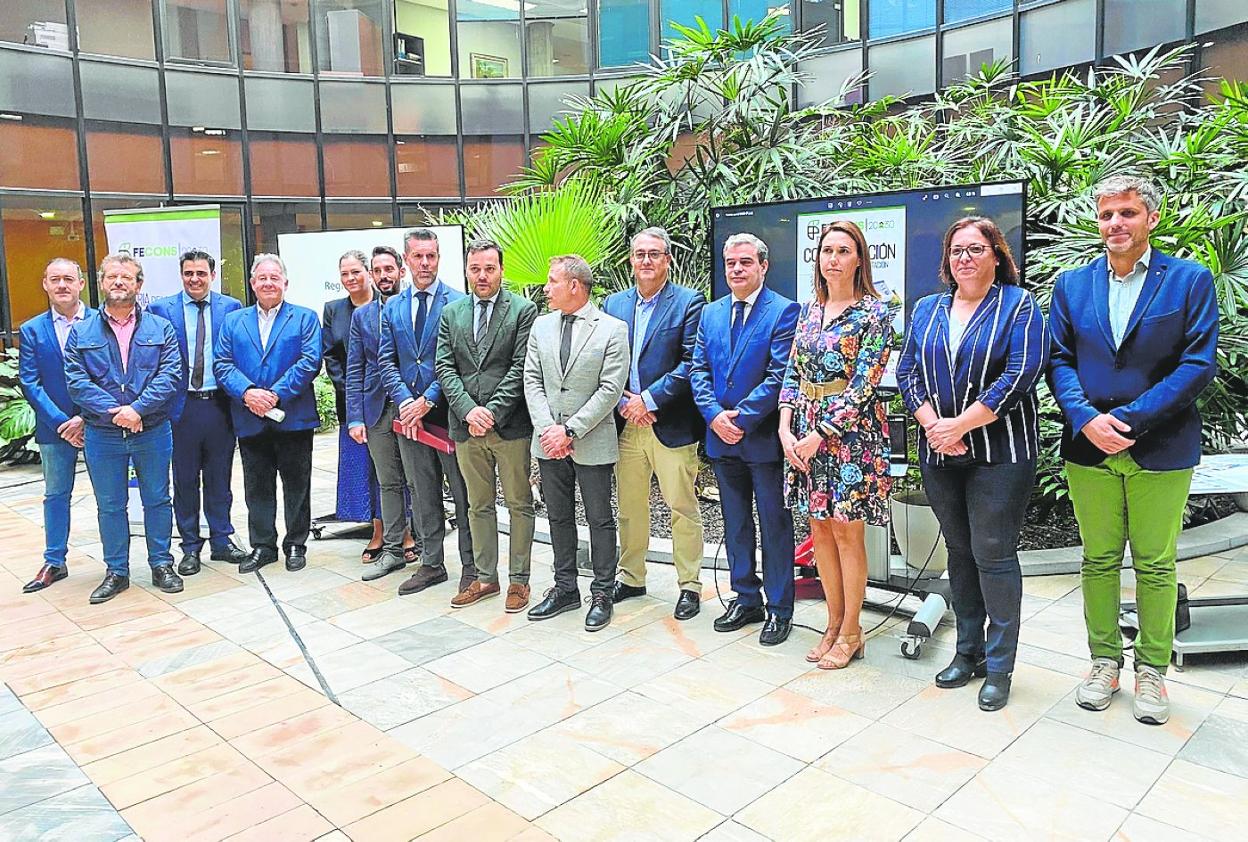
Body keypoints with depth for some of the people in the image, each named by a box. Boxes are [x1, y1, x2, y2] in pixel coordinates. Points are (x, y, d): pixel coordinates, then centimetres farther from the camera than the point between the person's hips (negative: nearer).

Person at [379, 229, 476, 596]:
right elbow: (387, 361, 7)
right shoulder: (392, 307, 11)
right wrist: (405, 402, -8)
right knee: (423, 494, 14)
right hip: (410, 415, 5)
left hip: (448, 412, -5)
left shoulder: (458, 302, -5)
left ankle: (471, 566, 14)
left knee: (463, 493, 3)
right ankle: (431, 564, 25)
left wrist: (428, 400, -15)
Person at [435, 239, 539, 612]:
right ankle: (485, 577, 24)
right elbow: (444, 367, 4)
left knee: (519, 505, 5)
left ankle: (518, 580, 16)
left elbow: (521, 368, -9)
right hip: (466, 426, 4)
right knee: (478, 506, 13)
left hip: (511, 426, -4)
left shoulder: (523, 310, -2)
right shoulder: (451, 313, 10)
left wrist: (492, 412, -15)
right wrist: (468, 410, -10)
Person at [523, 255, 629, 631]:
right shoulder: (541, 325, 8)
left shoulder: (612, 329, -8)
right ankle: (565, 589, 28)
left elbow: (610, 389, -12)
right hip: (549, 441, 5)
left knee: (599, 519, 5)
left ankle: (602, 594, 17)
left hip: (591, 441, -5)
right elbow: (532, 381, 5)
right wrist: (547, 429, -9)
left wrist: (570, 431, -15)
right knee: (559, 517, 14)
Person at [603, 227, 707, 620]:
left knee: (683, 508, 3)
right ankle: (631, 578, 29)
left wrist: (648, 400, -15)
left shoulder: (689, 303, -3)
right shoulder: (613, 304, 11)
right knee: (629, 508, 14)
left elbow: (691, 363, -11)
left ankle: (689, 585, 16)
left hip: (672, 425, -4)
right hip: (625, 424, 5)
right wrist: (622, 402, -7)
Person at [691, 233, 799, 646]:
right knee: (735, 523, 15)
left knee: (775, 525, 5)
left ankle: (779, 608, 16)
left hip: (764, 437, -6)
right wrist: (714, 415, -9)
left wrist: (741, 418, -17)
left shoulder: (784, 311, -8)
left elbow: (779, 375, -15)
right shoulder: (710, 313, 10)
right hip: (722, 439, 6)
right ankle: (746, 599, 29)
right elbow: (698, 370, 6)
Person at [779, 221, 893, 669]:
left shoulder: (874, 312, -7)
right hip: (803, 433, 6)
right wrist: (786, 429, -5)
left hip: (850, 431, -6)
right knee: (819, 529, 11)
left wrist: (818, 435, -16)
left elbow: (863, 385, -14)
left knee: (847, 531, 2)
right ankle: (834, 624, 24)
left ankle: (851, 633, 16)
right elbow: (792, 375, 9)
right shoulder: (809, 310, 11)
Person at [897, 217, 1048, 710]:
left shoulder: (1018, 305, -1)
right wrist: (933, 425, -11)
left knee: (993, 554, -2)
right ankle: (968, 651, 26)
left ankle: (999, 666, 11)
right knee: (959, 552, 13)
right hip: (938, 452, 5)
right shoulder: (927, 310, 13)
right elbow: (908, 373, 6)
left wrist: (960, 425, -17)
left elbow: (1022, 373, -13)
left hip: (1000, 451, -5)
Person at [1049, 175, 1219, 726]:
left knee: (1155, 565, 7)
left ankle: (1152, 669, 23)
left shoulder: (1190, 280, 0)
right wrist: (1086, 418, -12)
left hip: (1161, 448, -2)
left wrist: (1129, 419, -15)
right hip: (1089, 447, 2)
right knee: (1098, 560, 11)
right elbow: (1059, 361, 5)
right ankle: (1104, 661, 25)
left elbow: (1199, 365, -7)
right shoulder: (1072, 284, 8)